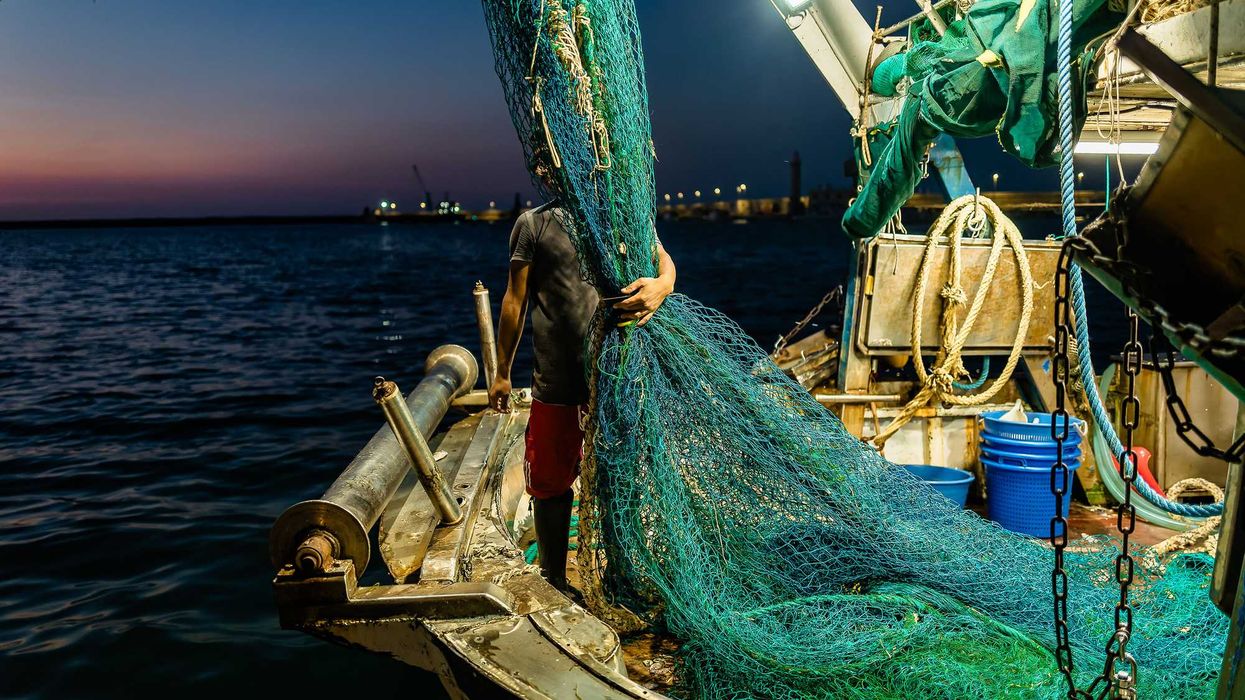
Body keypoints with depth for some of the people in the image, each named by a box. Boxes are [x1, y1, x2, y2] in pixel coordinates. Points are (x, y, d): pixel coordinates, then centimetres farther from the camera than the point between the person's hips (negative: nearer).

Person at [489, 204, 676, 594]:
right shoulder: (535, 223, 4)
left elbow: (663, 261, -3)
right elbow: (515, 300, 6)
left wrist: (661, 284, -28)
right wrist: (502, 372, 7)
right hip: (556, 382, -1)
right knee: (551, 486, 9)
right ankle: (553, 580, 28)